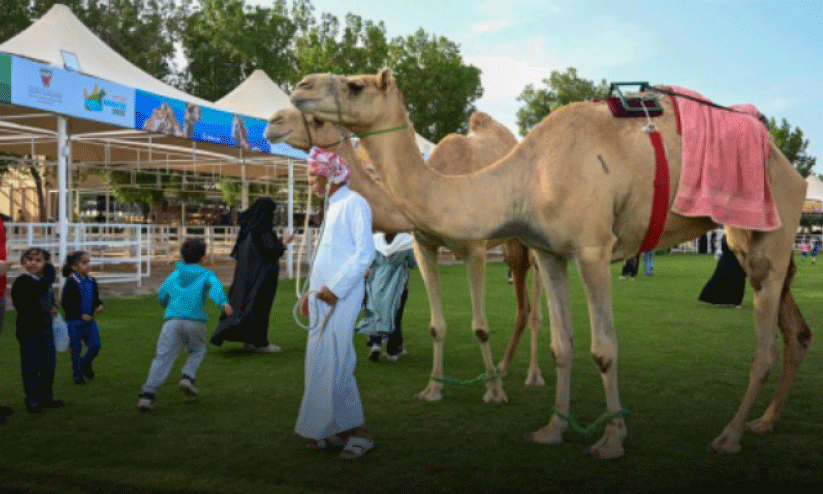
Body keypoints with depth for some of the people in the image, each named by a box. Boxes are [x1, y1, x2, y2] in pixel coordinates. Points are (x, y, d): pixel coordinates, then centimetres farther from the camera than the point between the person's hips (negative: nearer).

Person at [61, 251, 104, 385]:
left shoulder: (91, 282, 6)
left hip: (89, 320, 5)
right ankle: (77, 374, 22)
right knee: (76, 349, 5)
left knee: (95, 345, -2)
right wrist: (80, 315, -18)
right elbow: (65, 302, -14)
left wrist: (99, 305, -6)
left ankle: (85, 364, 27)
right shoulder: (71, 283, -12)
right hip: (74, 322, -5)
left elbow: (96, 298, 17)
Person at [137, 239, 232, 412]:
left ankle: (148, 394, -14)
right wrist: (223, 302, -25)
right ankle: (188, 377, 3)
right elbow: (215, 286, -8)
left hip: (172, 320, 2)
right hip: (195, 321, -1)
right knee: (197, 351, 24)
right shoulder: (206, 274, 12)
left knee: (163, 358, -3)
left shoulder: (175, 275, 22)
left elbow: (161, 293, 22)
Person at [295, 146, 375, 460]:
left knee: (334, 364, -10)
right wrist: (313, 290, 17)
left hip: (342, 297, -9)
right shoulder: (332, 206, 19)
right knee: (320, 364, 8)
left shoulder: (354, 204, -8)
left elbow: (365, 253, -15)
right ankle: (334, 430, 16)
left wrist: (335, 288, -16)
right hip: (324, 296, 9)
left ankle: (358, 432, 0)